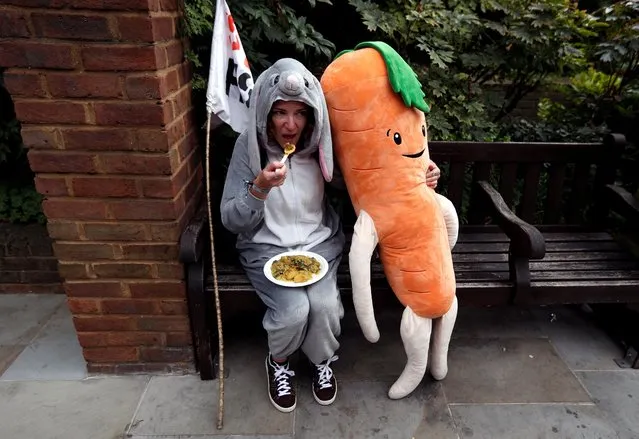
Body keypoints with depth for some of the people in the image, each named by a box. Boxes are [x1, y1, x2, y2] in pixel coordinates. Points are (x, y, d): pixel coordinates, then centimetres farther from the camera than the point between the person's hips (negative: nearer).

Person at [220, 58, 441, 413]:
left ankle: (322, 360, 13)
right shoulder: (250, 145, -12)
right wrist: (261, 187, -30)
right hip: (267, 246, -1)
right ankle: (278, 362, 12)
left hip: (319, 241, 2)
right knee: (294, 309, -25)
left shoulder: (318, 144, -7)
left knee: (324, 303, -23)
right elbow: (231, 221, -11)